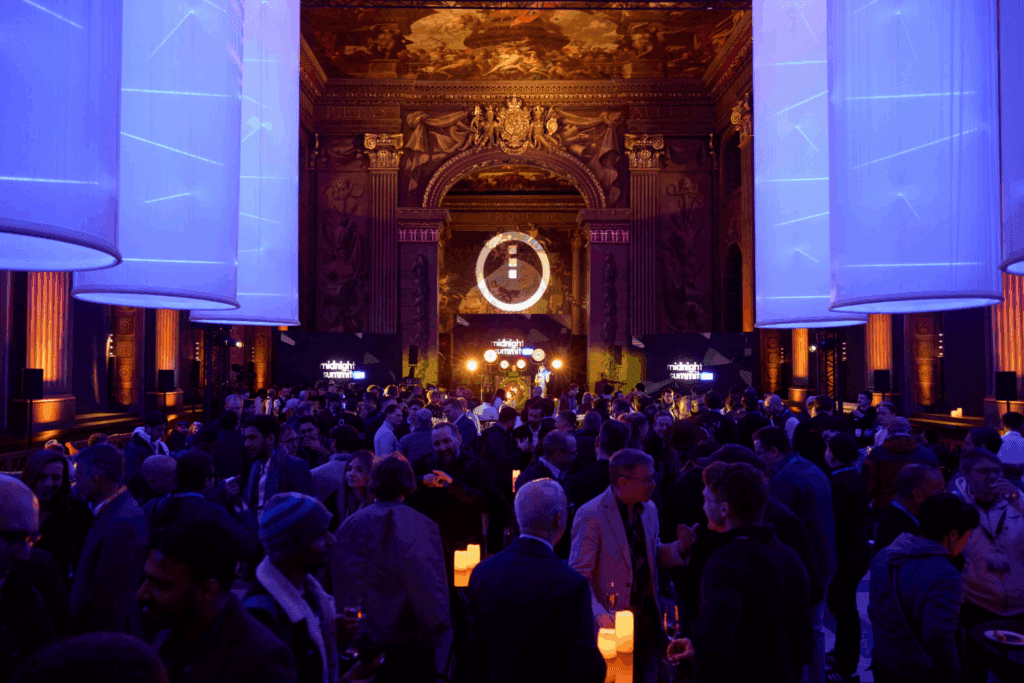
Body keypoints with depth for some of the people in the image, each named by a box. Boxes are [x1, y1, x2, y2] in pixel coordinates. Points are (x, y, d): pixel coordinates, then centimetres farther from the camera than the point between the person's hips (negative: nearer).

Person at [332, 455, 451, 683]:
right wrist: (438, 630, -3)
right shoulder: (421, 527, -16)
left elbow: (336, 585, 5)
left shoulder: (347, 526, -2)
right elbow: (431, 587, -18)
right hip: (408, 644, -4)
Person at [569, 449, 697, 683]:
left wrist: (679, 547, -5)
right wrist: (598, 613, -31)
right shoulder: (591, 516, -19)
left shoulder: (648, 509, 4)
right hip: (613, 621, -6)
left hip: (648, 617, 7)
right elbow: (579, 575, -18)